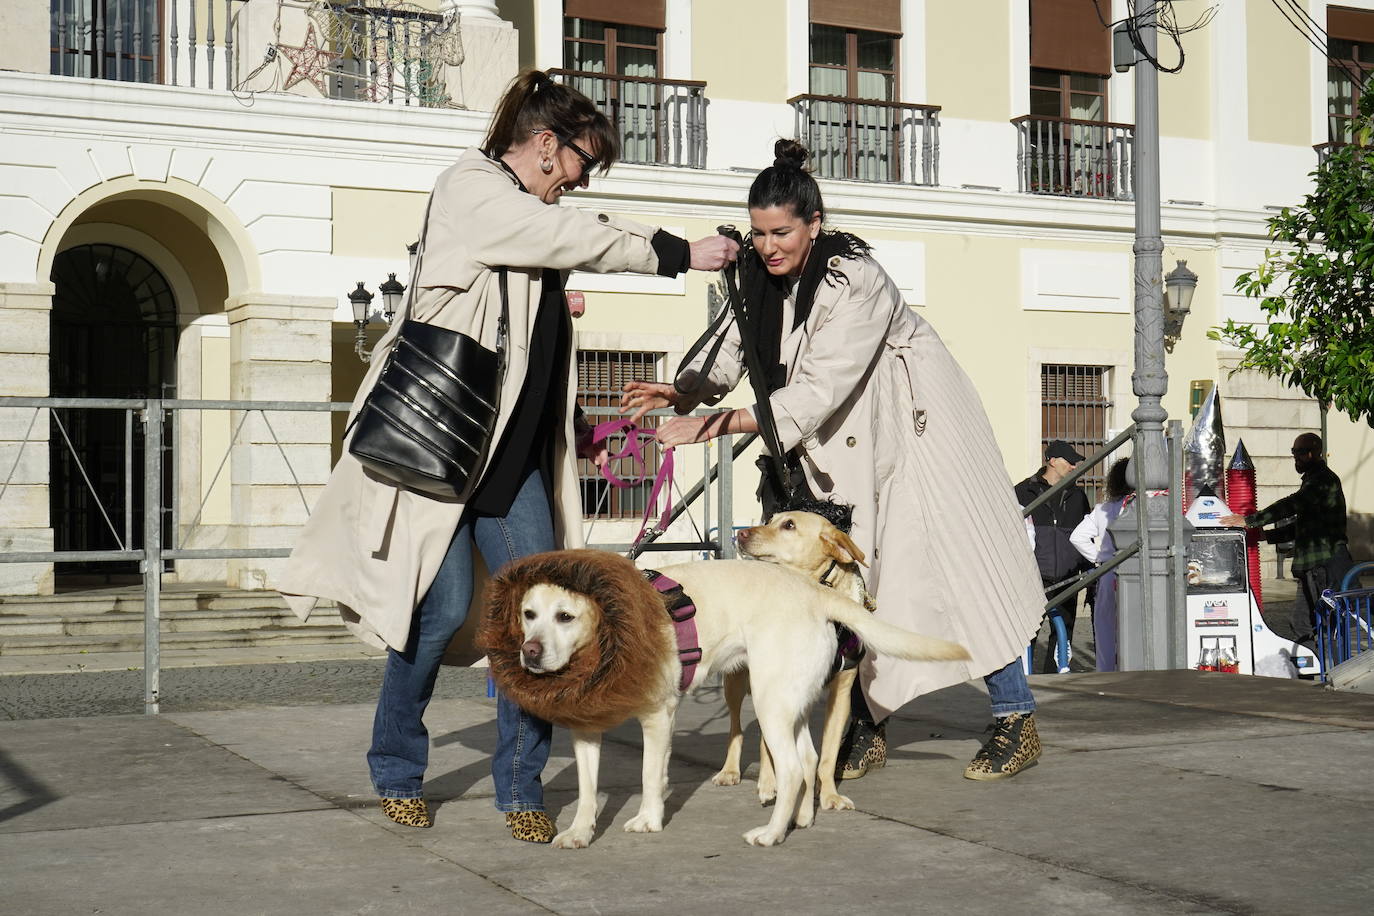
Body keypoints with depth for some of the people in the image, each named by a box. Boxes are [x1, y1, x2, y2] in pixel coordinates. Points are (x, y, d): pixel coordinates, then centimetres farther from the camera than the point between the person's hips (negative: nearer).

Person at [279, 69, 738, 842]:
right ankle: (396, 771, 16)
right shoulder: (470, 190, -7)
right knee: (444, 609, -6)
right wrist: (678, 254, -9)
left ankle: (522, 786, 7)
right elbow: (578, 239, -14)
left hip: (516, 452, 8)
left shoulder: (533, 216, 18)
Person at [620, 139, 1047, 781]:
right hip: (841, 445, 7)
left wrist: (714, 427, -41)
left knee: (956, 559, -5)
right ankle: (866, 730, 9)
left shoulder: (854, 279, -29)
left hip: (917, 427, -6)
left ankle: (1016, 721, 5)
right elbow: (732, 356, -2)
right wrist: (681, 392, -24)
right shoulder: (759, 275, -7)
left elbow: (819, 391, -36)